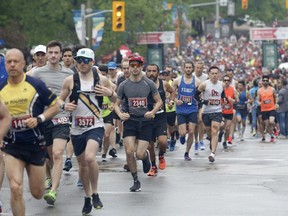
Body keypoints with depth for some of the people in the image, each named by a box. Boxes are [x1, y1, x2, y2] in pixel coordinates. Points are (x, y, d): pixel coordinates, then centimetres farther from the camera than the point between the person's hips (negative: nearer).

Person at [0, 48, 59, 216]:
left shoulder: (36, 84, -7)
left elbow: (56, 106, -2)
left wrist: (38, 119, -15)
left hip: (36, 145, -1)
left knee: (37, 194, 10)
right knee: (15, 188, -17)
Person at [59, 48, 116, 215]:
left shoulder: (102, 80, 0)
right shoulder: (70, 81, 0)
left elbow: (115, 100, 11)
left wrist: (110, 93, -11)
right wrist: (65, 106, -14)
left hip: (95, 126, -3)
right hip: (77, 129, 3)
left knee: (90, 157, -27)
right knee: (82, 165, 12)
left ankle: (95, 193, -9)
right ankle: (87, 198, 32)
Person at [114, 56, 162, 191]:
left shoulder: (149, 84, 1)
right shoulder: (123, 85, 4)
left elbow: (159, 101, 6)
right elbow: (116, 104, 11)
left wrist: (152, 112, -11)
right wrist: (120, 114, -8)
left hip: (145, 121, -1)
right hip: (130, 120, 1)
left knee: (140, 154, -10)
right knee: (129, 152, -12)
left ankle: (146, 156, 30)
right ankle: (136, 181, 6)